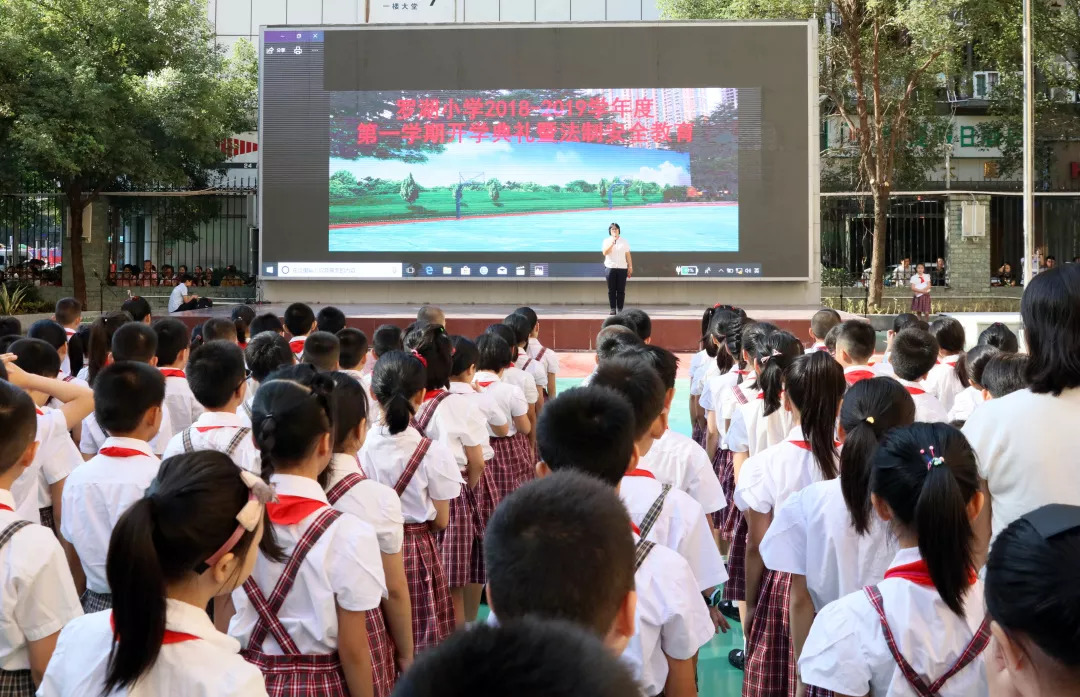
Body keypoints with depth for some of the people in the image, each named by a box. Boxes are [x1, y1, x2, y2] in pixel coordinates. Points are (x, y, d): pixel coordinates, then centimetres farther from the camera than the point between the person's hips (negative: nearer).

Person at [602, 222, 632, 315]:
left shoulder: (624, 241, 11)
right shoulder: (607, 241, 8)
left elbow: (628, 255, 10)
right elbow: (605, 252, -7)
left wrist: (630, 267, 4)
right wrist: (612, 244, -15)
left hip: (622, 268, 1)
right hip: (610, 268, -1)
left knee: (621, 290, -2)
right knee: (611, 290, -2)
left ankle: (620, 309, 1)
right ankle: (613, 309, 1)